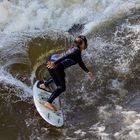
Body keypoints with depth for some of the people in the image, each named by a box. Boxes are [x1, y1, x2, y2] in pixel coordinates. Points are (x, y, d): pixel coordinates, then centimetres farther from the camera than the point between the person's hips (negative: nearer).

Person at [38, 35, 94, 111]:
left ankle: (44, 84, 49)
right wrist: (54, 63, -39)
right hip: (53, 63, -10)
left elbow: (80, 63, 25)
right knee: (61, 87, -5)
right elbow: (65, 56, -30)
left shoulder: (78, 51, 14)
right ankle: (48, 103, -4)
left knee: (61, 75, 39)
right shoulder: (76, 50, -16)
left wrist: (88, 72, 28)